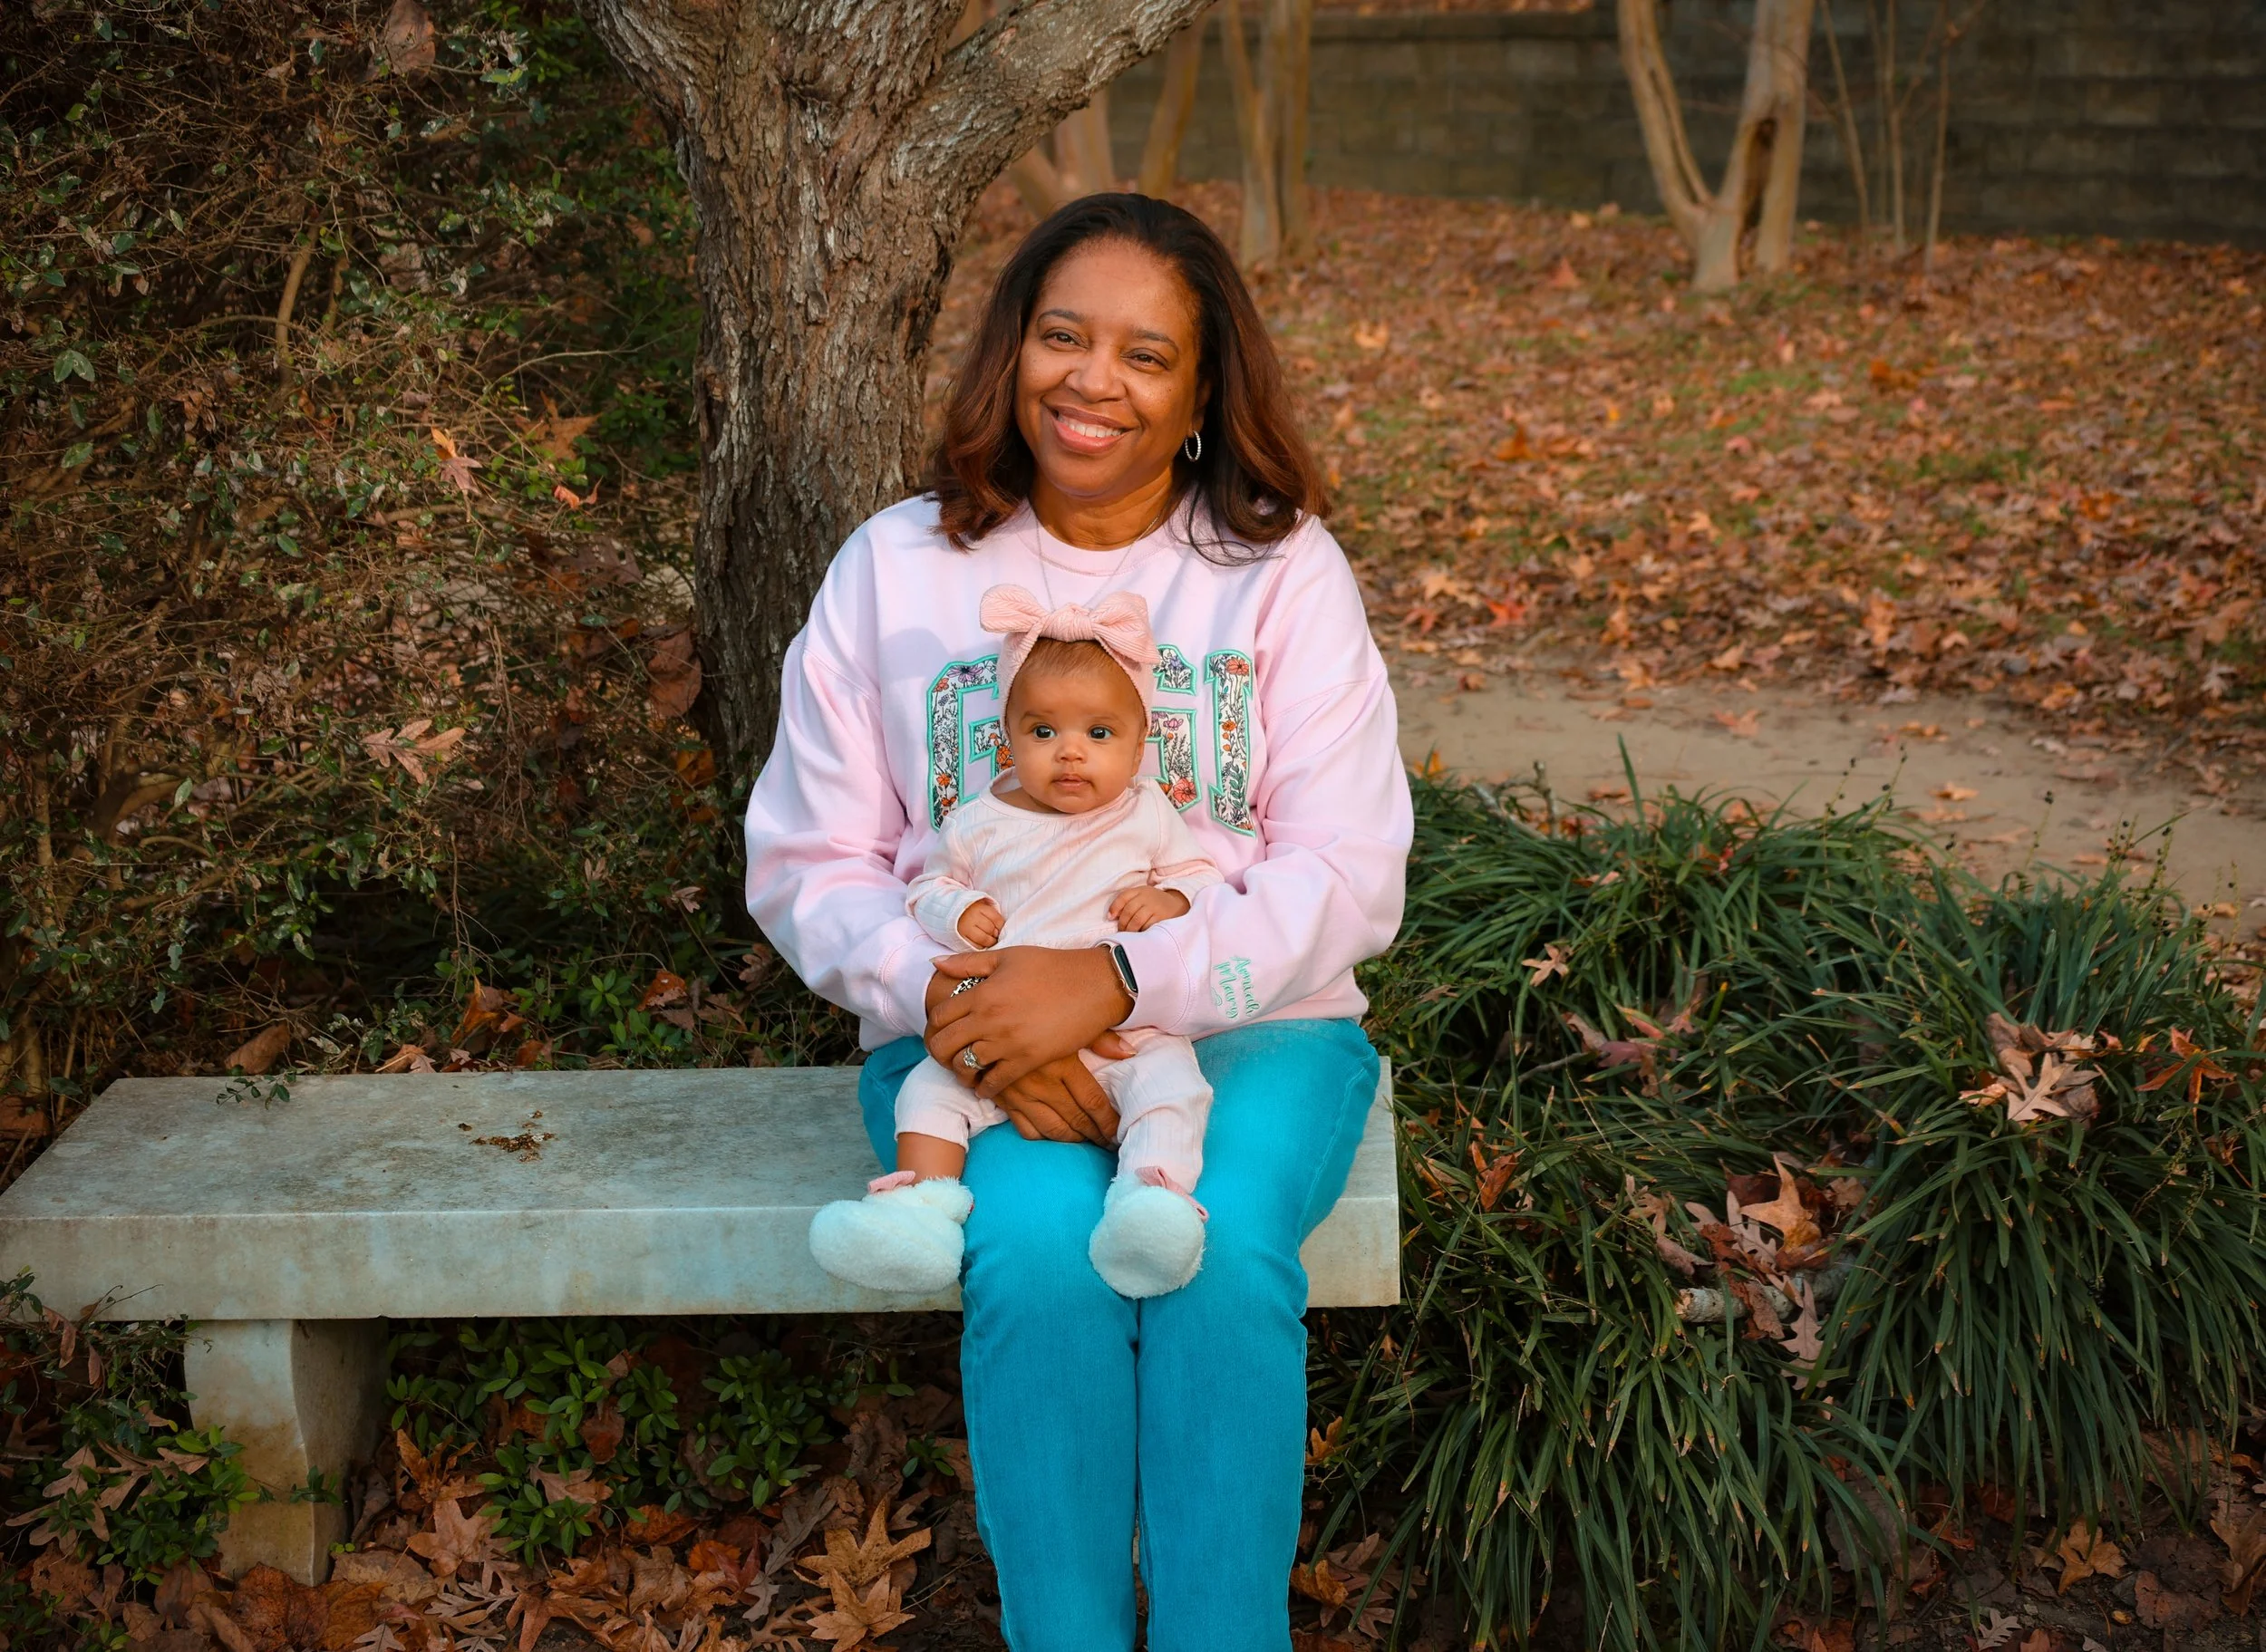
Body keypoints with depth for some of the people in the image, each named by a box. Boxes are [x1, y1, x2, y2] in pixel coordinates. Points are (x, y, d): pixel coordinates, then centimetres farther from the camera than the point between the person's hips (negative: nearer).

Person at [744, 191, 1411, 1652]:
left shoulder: (1283, 572, 3)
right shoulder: (895, 570, 7)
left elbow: (1347, 873, -5)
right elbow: (808, 864, 5)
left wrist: (1119, 980, -22)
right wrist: (947, 1002, -16)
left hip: (1246, 1027, 0)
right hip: (973, 1034, 1)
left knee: (1222, 1247, -30)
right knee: (1041, 1247, -30)